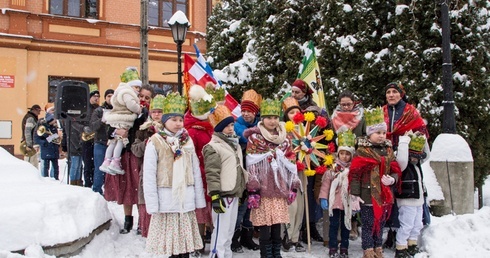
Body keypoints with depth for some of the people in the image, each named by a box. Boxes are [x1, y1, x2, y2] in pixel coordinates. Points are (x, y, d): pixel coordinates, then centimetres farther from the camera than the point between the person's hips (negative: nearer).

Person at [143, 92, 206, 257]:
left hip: (186, 200, 4)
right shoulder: (155, 142, -5)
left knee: (186, 237, 10)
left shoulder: (187, 141, 8)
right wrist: (152, 205, -11)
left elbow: (196, 172, 8)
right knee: (170, 238, 5)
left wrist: (199, 199, 6)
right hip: (167, 200, -3)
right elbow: (149, 176, -7)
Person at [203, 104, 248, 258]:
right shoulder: (213, 147, -11)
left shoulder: (234, 143, 17)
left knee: (230, 230, 15)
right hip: (223, 194, -9)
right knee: (221, 231, -9)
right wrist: (215, 196, -22)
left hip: (234, 193, 9)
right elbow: (212, 174, -17)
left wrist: (243, 189, 24)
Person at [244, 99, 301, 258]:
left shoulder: (284, 138, 12)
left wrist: (293, 188, 8)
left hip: (280, 188, 4)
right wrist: (252, 190, -12)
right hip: (263, 188, -4)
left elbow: (291, 163, 13)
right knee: (265, 225, -3)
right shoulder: (255, 137, -1)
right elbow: (251, 166, -6)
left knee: (277, 223, 7)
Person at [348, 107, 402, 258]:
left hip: (385, 195, 6)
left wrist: (393, 179, -10)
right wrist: (355, 194, -14)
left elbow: (396, 170, 13)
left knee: (380, 223, 16)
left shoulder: (388, 150, 9)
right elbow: (354, 173, -12)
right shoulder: (362, 151, -11)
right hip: (368, 195, -6)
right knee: (368, 224, 2)